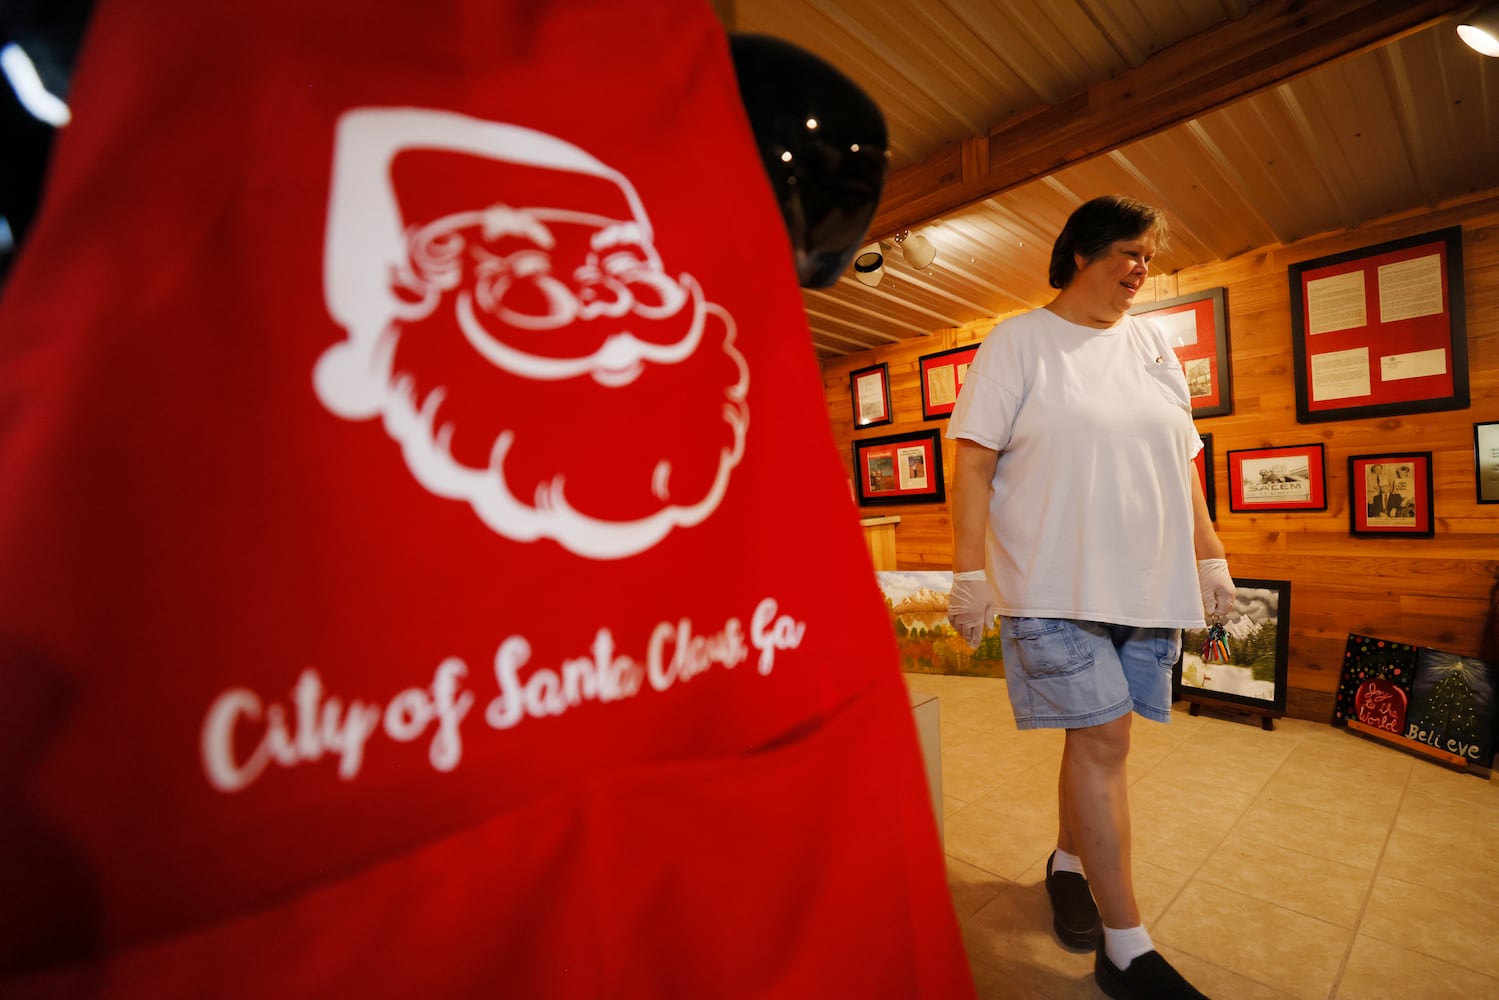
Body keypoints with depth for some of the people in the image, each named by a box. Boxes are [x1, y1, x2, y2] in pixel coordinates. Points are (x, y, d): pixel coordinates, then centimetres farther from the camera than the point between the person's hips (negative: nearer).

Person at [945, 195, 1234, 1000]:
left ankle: (1067, 861, 36)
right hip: (1054, 584, -5)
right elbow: (973, 459, -9)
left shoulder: (1150, 344, 16)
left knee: (1094, 735, 12)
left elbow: (1181, 461, 18)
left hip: (1147, 583, 6)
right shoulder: (1017, 341, -1)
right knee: (1102, 740, -6)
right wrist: (970, 572, -15)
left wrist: (1210, 556, 14)